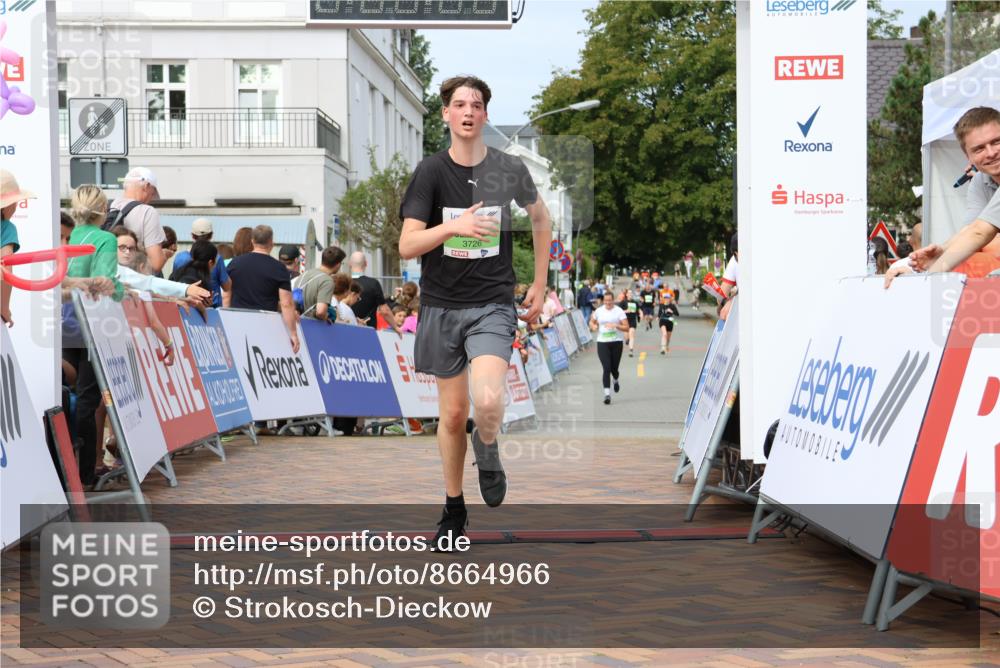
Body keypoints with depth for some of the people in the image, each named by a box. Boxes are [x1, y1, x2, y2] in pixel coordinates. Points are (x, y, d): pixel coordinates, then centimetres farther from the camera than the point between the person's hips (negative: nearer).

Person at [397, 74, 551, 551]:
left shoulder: (509, 169, -1)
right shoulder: (431, 171, -5)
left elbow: (540, 217, 18)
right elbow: (407, 246, -11)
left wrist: (540, 284, 16)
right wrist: (453, 226, -29)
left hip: (492, 304, -1)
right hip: (441, 306, 1)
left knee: (488, 401, -24)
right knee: (453, 413, 9)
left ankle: (488, 457, 11)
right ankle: (454, 510, 27)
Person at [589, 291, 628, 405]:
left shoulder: (619, 311, -4)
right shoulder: (599, 311, 4)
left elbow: (627, 327, -7)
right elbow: (592, 321, 21)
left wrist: (615, 325, -23)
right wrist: (593, 326, -2)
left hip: (616, 342, -1)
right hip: (602, 343, 1)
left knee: (614, 368, 7)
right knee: (606, 368, -11)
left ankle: (616, 380, 44)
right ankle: (607, 393, -11)